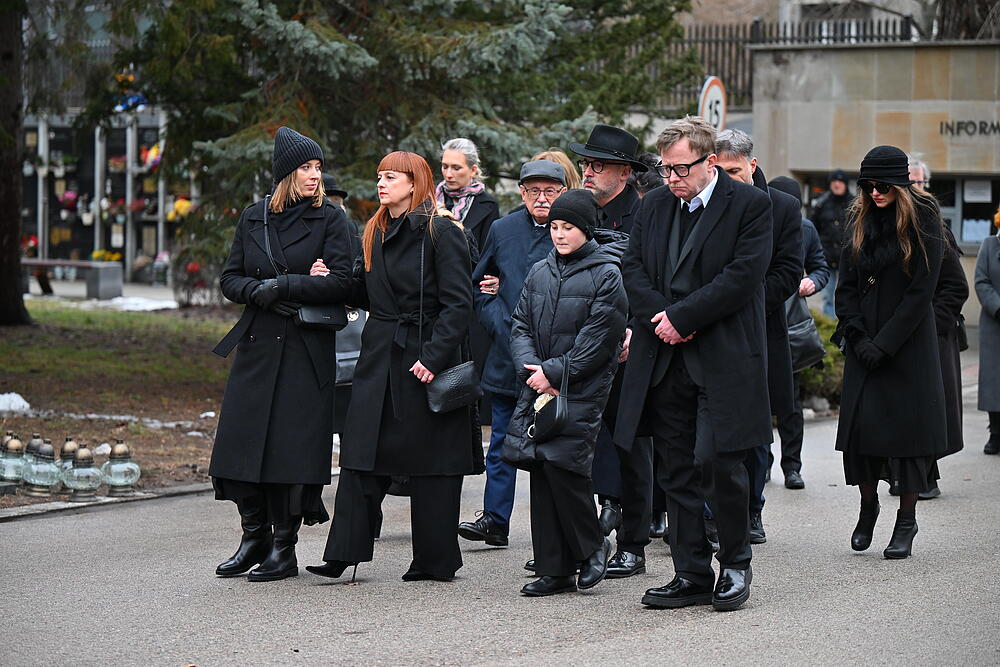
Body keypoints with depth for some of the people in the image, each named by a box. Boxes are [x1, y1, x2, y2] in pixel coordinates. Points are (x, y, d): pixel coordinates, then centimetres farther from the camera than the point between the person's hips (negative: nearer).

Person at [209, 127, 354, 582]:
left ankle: (284, 547, 6)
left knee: (292, 445, -5)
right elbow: (230, 279, 11)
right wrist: (260, 292, -9)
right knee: (242, 442, 1)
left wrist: (284, 285, -13)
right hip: (257, 344, 4)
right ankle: (254, 538, 16)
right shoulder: (253, 218, 10)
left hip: (307, 350, -4)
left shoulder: (330, 219, -1)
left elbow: (341, 283, -10)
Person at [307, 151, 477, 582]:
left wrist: (434, 356, -20)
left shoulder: (441, 233, -8)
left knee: (430, 460, 1)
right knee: (361, 453, 0)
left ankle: (435, 559, 10)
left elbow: (458, 303, -13)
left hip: (425, 356, -7)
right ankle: (344, 554, 1)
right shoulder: (375, 234, 15)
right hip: (379, 356, 7)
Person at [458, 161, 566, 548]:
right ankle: (495, 520, 10)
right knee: (503, 443, 6)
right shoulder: (502, 230, 7)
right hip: (508, 354, 3)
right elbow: (479, 283, 16)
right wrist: (499, 323, 2)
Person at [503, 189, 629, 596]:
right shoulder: (540, 273, 13)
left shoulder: (606, 275, -5)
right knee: (541, 471, 1)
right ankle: (554, 570, 7)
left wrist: (554, 372, -13)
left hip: (582, 391, -6)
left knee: (561, 464, -15)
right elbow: (521, 326, 12)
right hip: (538, 389, 6)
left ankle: (591, 547, 7)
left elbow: (599, 341, -10)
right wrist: (531, 370, -5)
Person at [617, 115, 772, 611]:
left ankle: (735, 565, 9)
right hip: (665, 361, 5)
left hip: (724, 360, -5)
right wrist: (661, 317, -9)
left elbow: (742, 276, -12)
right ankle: (692, 575, 14)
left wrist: (682, 317, -13)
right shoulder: (653, 206, 14)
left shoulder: (750, 205, -3)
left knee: (717, 461, -10)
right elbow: (632, 268, 9)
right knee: (677, 472, 7)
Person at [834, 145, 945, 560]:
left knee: (907, 426, -3)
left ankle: (906, 522, 7)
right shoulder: (860, 221, 9)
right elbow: (846, 286, 9)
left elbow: (921, 292, -11)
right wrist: (857, 336, -5)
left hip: (908, 344, -4)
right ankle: (868, 507, 18)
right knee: (860, 423, -1)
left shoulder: (922, 222, -7)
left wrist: (884, 343, -13)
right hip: (864, 345, 4)